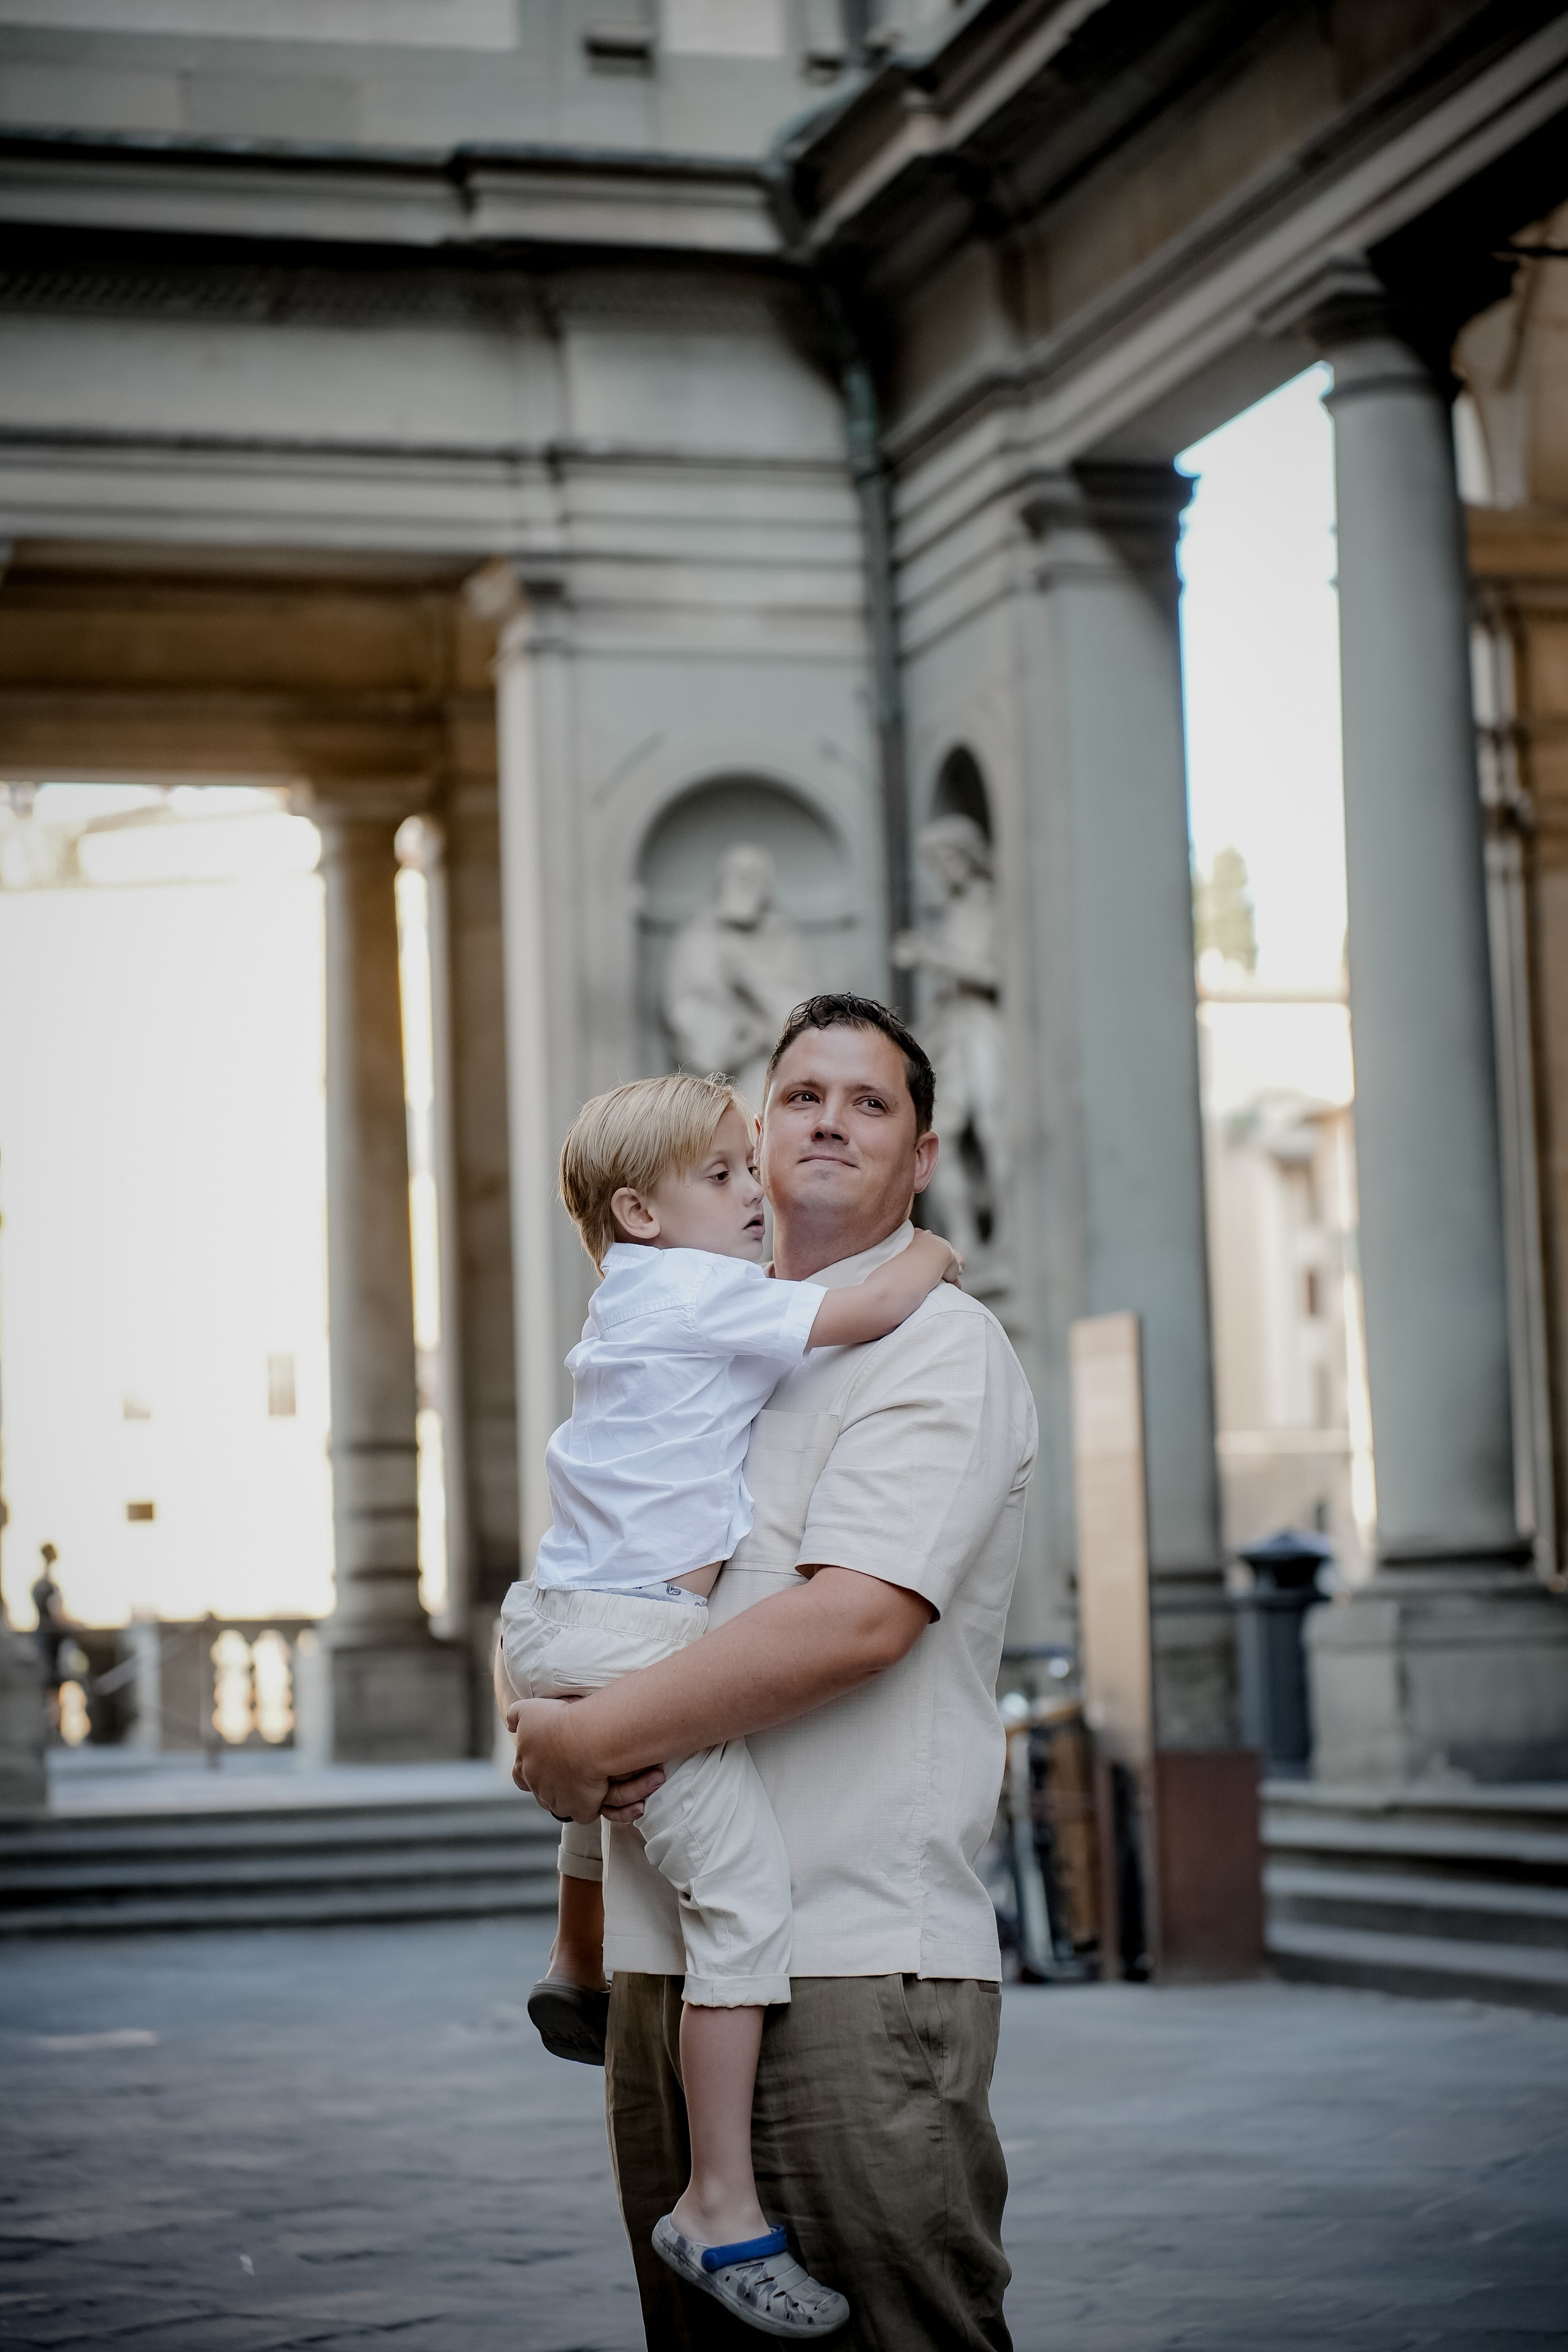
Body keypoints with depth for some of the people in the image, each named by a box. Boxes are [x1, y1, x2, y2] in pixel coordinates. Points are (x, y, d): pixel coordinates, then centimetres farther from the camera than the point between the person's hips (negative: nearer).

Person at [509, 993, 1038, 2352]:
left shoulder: (938, 1347, -4)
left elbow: (856, 1621, -18)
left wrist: (592, 1739, -13)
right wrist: (551, 1708, -2)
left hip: (856, 1964, -7)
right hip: (668, 1958, 8)